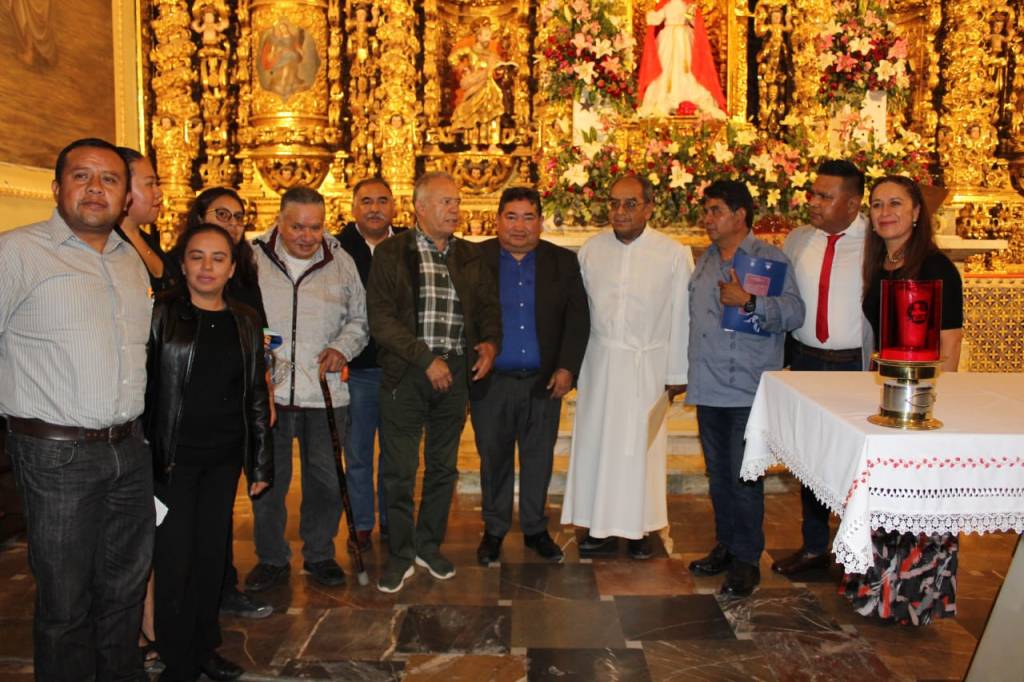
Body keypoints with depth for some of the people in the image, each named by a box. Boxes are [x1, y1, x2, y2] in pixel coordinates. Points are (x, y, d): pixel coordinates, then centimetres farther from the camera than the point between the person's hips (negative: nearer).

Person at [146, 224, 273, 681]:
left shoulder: (245, 322, 6)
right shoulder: (160, 314, -6)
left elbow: (255, 395, 9)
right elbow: (139, 386, -6)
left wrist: (261, 461, 8)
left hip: (224, 457, 4)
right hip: (173, 456, -3)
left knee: (212, 555, 13)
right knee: (174, 561, 3)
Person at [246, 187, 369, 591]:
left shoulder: (340, 262, 5)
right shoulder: (253, 259, 0)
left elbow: (358, 318, 14)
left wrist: (342, 348, -4)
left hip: (325, 393, 1)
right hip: (267, 391, -1)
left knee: (325, 479, 11)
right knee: (268, 480, 10)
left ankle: (319, 554, 29)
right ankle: (271, 558, 28)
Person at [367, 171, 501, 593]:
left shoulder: (470, 256, 10)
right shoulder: (391, 253, -2)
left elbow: (489, 305, 16)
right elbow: (381, 318, -9)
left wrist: (491, 341, -5)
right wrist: (427, 358, -15)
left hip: (455, 372, 4)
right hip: (405, 373, -4)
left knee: (443, 466, 13)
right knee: (399, 470, 3)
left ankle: (430, 546, 30)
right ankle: (400, 554, 20)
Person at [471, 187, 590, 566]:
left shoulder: (563, 262, 4)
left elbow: (578, 318, 3)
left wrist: (567, 367, -6)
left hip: (544, 382, 2)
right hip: (491, 382, -1)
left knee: (539, 460, 12)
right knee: (494, 460, 11)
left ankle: (535, 529, 30)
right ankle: (494, 530, 28)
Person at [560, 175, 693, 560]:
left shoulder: (674, 254, -7)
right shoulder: (592, 249, 1)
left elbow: (681, 316, -4)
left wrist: (678, 373, -3)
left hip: (648, 364, -2)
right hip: (599, 360, 3)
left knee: (640, 445, 6)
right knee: (595, 441, 7)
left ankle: (640, 527, 22)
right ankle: (600, 525, 21)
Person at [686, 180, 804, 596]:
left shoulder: (770, 259, -6)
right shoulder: (706, 261, 16)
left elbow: (794, 313, -17)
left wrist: (748, 301, -27)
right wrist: (685, 374, 19)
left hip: (748, 390, -6)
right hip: (708, 388, 7)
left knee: (743, 478, -2)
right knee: (718, 474, 15)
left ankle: (747, 561, 12)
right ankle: (725, 546, 30)